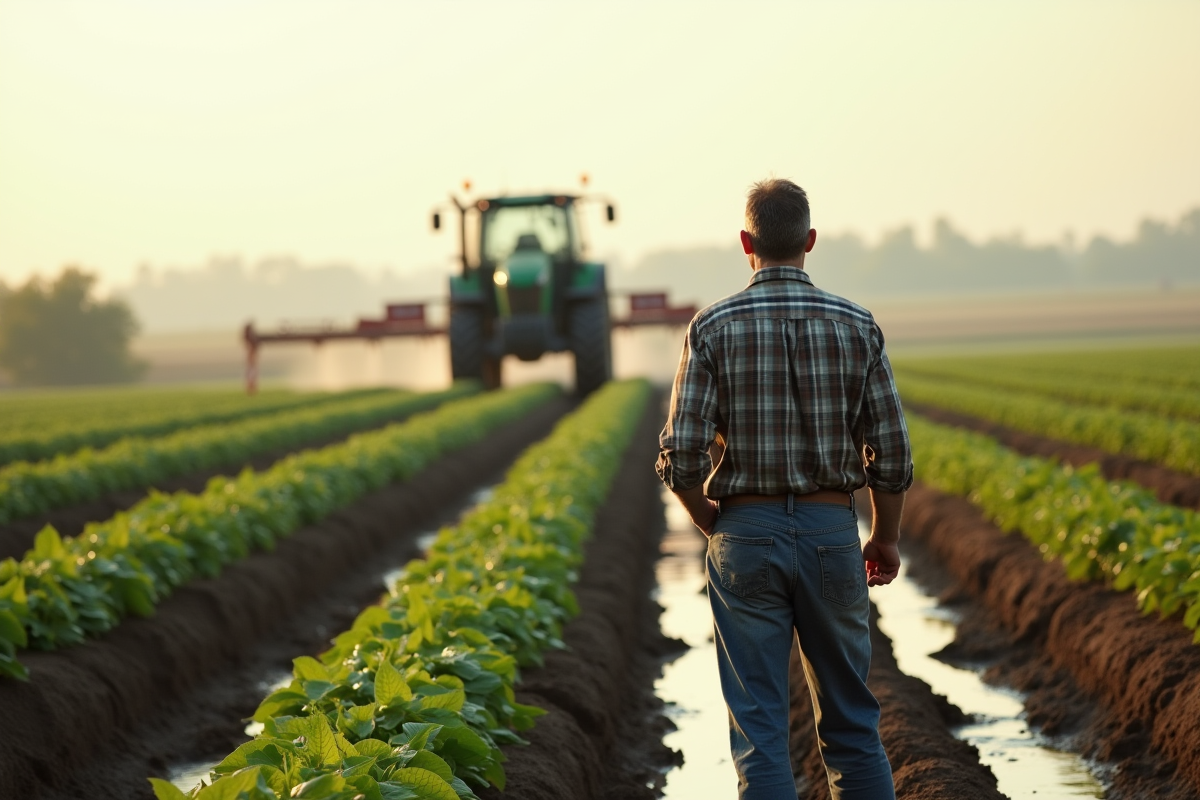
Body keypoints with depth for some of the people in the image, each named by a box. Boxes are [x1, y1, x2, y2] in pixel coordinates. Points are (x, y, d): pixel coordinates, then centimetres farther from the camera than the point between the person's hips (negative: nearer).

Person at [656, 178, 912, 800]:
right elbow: (891, 454, 0)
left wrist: (714, 525, 9)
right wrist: (886, 538, 16)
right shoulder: (856, 326, -1)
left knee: (759, 731, 2)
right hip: (832, 531, 2)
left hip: (746, 536, -1)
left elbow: (682, 458, -10)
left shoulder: (713, 327, -6)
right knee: (851, 725, 14)